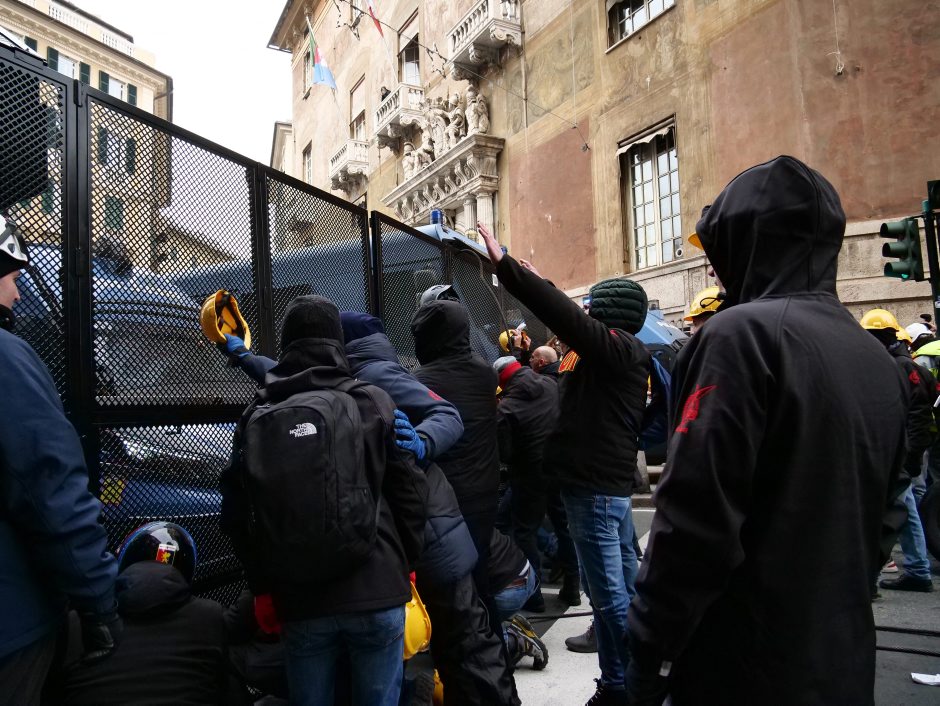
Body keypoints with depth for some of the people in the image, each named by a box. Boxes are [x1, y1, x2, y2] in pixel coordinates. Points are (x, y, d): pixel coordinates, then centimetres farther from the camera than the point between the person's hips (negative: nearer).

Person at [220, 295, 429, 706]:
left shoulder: (256, 419, 2)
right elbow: (410, 491, -2)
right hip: (376, 592, -2)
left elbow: (235, 515, 5)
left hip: (298, 602, 2)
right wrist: (405, 562, 10)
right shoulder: (370, 402, -4)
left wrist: (264, 585, 15)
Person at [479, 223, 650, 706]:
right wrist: (527, 278, 25)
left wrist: (505, 266, -25)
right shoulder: (620, 353, 14)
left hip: (595, 484, -11)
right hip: (611, 477, 11)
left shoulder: (617, 348, -14)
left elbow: (567, 317, -27)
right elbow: (570, 322, 24)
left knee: (608, 590, -2)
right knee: (623, 581, 20)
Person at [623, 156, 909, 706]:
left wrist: (649, 657, -15)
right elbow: (883, 515, 15)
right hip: (846, 662, 8)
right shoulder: (881, 360, 6)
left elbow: (695, 521, -24)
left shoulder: (746, 333, -20)